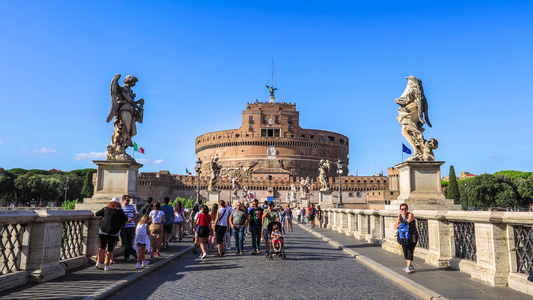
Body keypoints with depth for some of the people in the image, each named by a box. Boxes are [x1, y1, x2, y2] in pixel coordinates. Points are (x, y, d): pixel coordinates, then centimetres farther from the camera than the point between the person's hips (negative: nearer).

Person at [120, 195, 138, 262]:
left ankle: (127, 256, 15)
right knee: (124, 242, -7)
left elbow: (135, 214, 16)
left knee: (130, 242, 4)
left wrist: (132, 218, -6)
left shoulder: (132, 206, 9)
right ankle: (134, 252, 8)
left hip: (131, 226, 2)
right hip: (123, 227, -2)